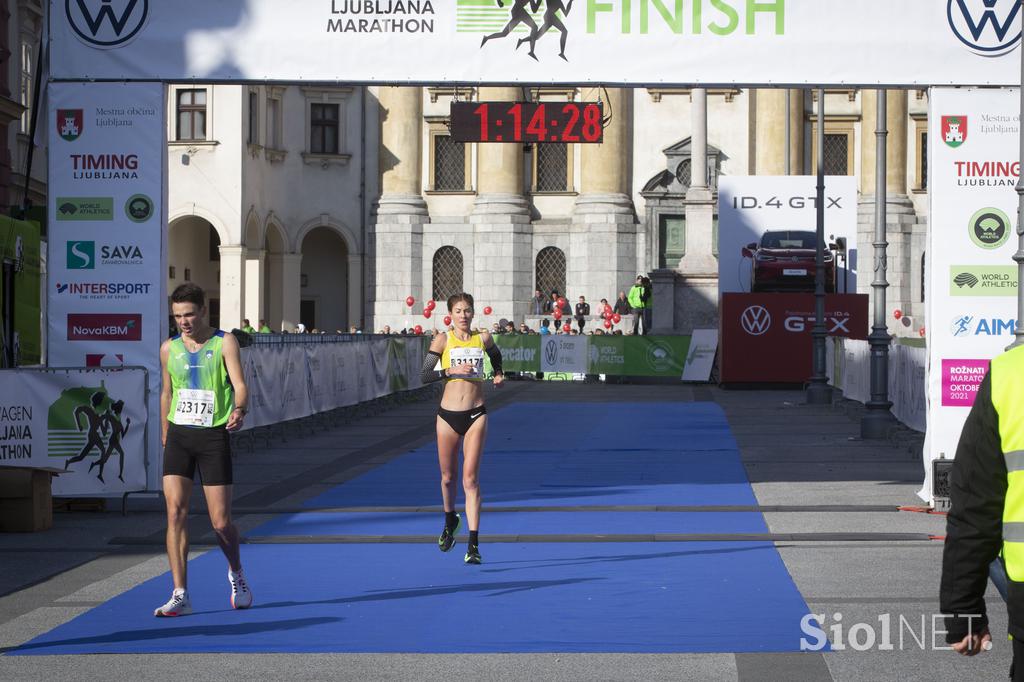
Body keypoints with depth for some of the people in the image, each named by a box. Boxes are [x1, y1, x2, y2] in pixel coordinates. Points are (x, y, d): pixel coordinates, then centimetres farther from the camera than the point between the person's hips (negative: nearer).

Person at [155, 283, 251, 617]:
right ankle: (180, 595, -12)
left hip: (214, 437, -3)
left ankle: (236, 574, 30)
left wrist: (239, 410, -34)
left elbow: (239, 384, -13)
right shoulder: (169, 348, 9)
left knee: (220, 522, -1)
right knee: (176, 511, -13)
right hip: (179, 435, 3)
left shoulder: (224, 343, -2)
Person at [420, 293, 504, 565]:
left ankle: (473, 544, -11)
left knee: (470, 479, -8)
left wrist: (498, 374, 12)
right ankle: (450, 520, 43)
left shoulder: (483, 338, 4)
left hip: (475, 415, 0)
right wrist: (450, 371, -17)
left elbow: (496, 355, 28)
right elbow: (425, 375, -4)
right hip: (448, 415, 0)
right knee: (448, 476, 12)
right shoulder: (443, 340, -1)